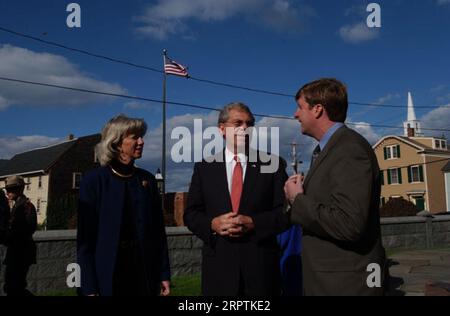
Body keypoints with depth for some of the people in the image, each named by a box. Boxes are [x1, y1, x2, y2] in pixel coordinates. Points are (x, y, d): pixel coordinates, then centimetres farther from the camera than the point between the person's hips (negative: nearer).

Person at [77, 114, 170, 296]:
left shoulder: (147, 180, 5)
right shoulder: (94, 180, -7)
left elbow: (158, 231, 6)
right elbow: (85, 238, -8)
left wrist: (164, 274, 3)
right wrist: (89, 288, -11)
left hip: (145, 273, 4)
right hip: (108, 276, -4)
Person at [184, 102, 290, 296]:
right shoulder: (205, 167, 5)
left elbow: (286, 211, -2)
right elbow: (191, 214, 5)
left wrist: (253, 223, -16)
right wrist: (212, 224, -14)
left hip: (261, 264, 0)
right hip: (218, 265, 1)